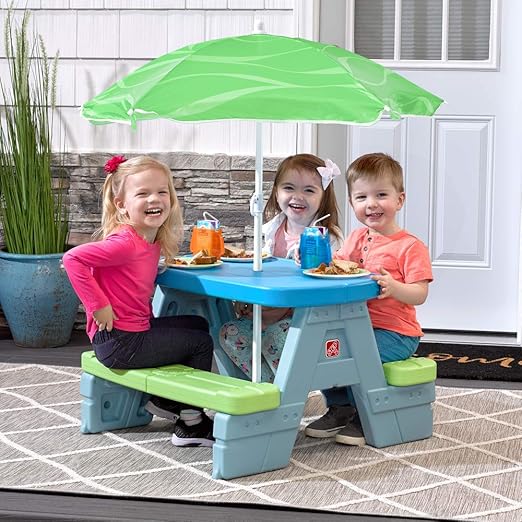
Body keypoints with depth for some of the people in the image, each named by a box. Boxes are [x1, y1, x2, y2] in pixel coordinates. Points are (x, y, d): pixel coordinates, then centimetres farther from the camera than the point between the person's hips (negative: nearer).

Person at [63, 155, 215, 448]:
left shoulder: (153, 241, 5)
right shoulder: (125, 242, -23)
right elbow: (73, 258, -30)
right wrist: (98, 306, -26)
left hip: (139, 327, 10)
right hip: (119, 342, -10)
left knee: (198, 324, 24)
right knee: (201, 343, 0)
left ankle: (165, 400, 23)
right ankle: (190, 424, 11)